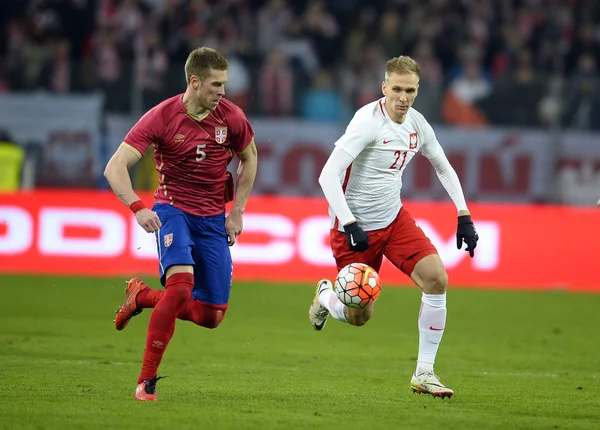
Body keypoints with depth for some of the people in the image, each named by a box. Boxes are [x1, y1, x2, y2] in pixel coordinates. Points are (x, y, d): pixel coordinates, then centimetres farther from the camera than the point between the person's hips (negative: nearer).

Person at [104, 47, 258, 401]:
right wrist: (137, 207, -33)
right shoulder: (162, 117, -15)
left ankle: (142, 296, 28)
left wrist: (237, 210, 6)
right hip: (173, 211, -4)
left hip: (213, 219, 4)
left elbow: (249, 157, 15)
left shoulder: (231, 116, -5)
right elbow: (115, 167, -17)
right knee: (181, 282, -31)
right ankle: (147, 380, -20)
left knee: (211, 316, 0)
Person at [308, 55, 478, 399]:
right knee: (359, 317, 1)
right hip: (357, 226, -6)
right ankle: (326, 296, 39)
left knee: (437, 279, -14)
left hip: (394, 218, 6)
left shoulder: (417, 124, 0)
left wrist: (464, 216, 9)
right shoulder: (368, 122, -21)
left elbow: (444, 168, 18)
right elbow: (328, 176, -26)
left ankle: (424, 372, -5)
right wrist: (350, 226, -31)